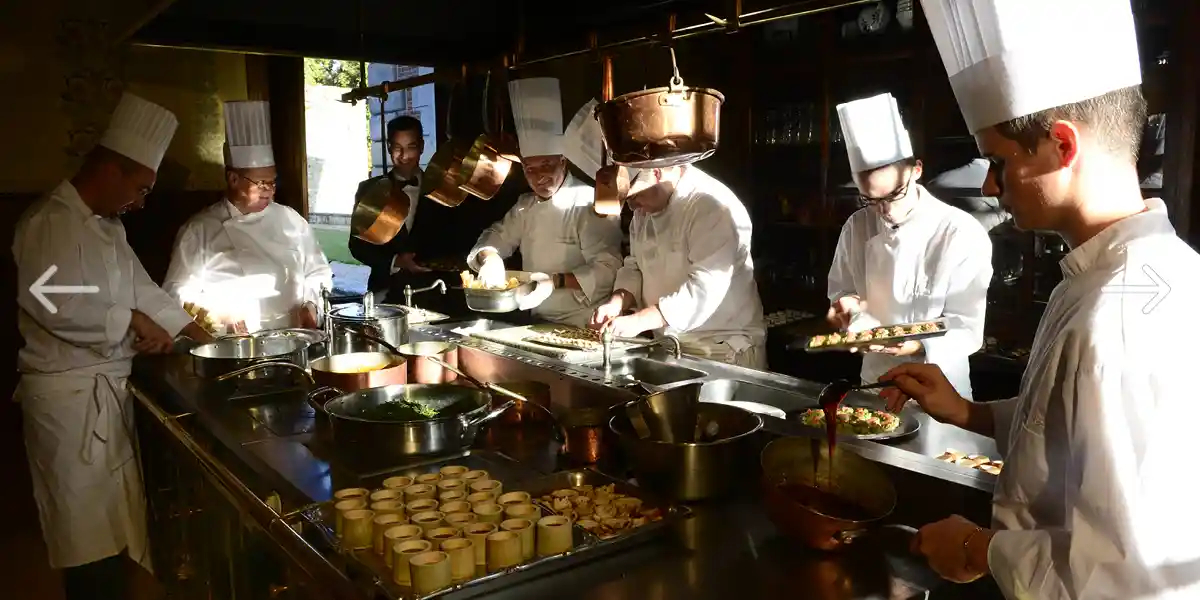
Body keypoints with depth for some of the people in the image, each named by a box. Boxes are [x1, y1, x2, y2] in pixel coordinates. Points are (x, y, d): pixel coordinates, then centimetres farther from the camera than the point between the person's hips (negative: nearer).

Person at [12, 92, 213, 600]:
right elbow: (47, 302, -28)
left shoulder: (107, 225, 14)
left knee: (113, 515, 18)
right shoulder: (50, 222, -16)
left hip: (107, 385, 9)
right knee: (89, 525, 0)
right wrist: (130, 320, -20)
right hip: (68, 391, -9)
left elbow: (140, 287, 17)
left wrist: (202, 336, 11)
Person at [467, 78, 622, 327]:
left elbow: (607, 271, -19)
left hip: (581, 327, -7)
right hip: (538, 321, 7)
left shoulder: (589, 203, -13)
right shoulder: (526, 205, 13)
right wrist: (489, 257, -8)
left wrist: (556, 280, -25)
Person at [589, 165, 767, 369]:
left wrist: (638, 321, -31)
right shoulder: (646, 208, 5)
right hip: (667, 345, 7)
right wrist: (617, 302, -7)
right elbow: (636, 267, 12)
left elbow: (705, 289, -28)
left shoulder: (714, 208, -21)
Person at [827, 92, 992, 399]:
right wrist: (848, 306, -16)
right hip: (874, 382, 4)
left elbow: (967, 330, -18)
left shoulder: (963, 234, -18)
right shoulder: (856, 227, -4)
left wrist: (921, 345, -36)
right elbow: (840, 291, 7)